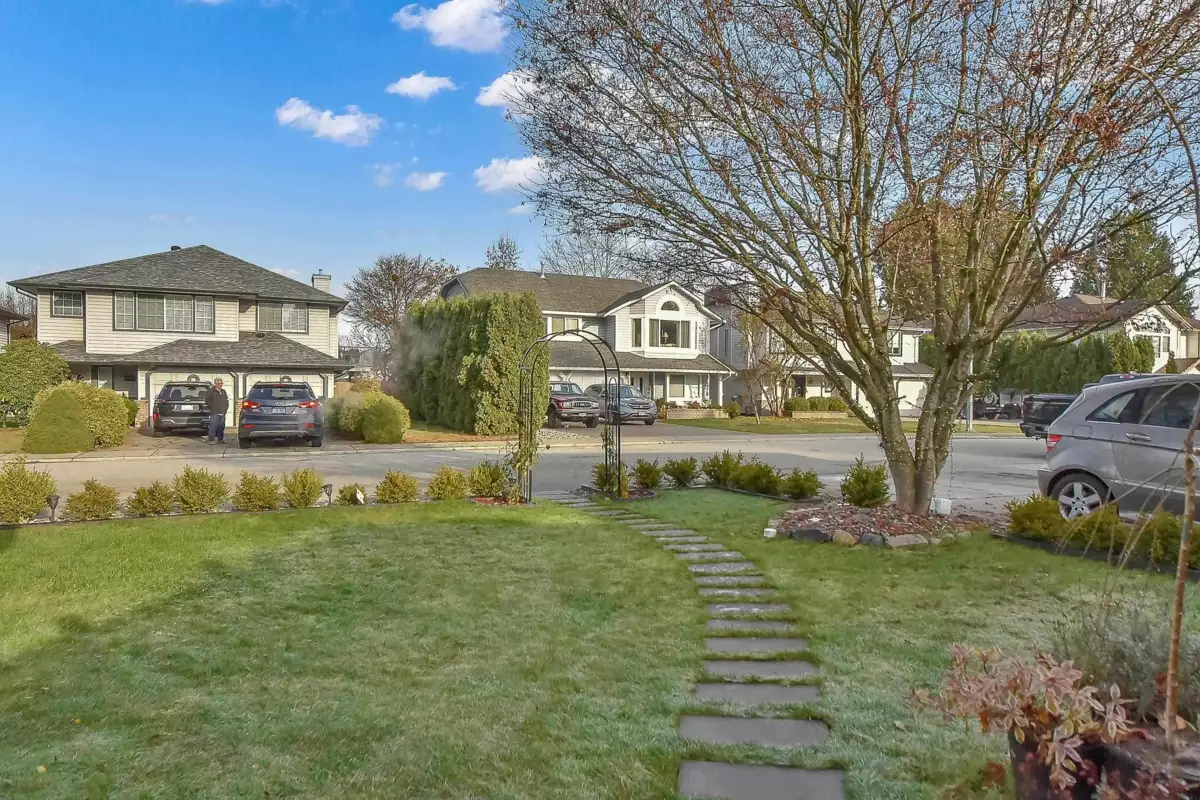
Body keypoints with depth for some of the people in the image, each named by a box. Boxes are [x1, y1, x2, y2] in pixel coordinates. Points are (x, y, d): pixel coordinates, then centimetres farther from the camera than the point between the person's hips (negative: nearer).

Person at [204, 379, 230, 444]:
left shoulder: (223, 391, 18)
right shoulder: (211, 391, -3)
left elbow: (226, 400, 27)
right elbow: (207, 399, -7)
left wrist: (226, 408, 16)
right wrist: (212, 406, -8)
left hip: (222, 413, 7)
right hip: (214, 413, -7)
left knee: (221, 427, 8)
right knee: (213, 426, -10)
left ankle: (220, 439, 16)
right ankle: (211, 440, -8)